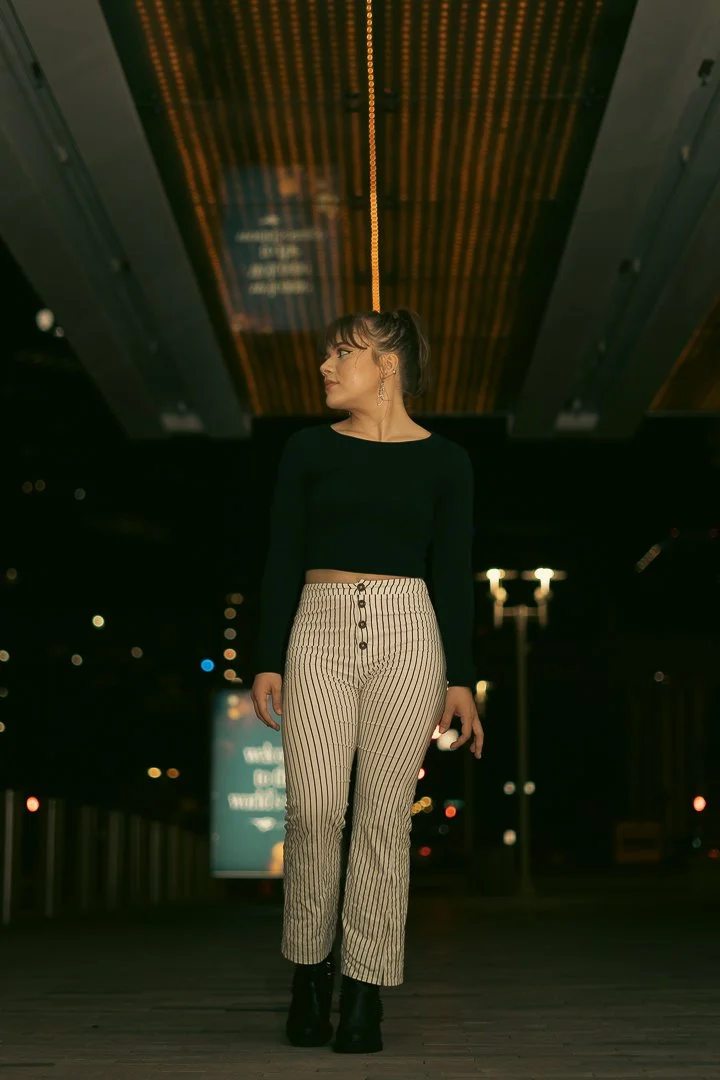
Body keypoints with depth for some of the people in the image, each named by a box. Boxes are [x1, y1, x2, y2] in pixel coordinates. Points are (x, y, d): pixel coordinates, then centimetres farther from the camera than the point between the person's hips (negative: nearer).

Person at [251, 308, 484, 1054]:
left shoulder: (443, 461, 5)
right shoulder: (308, 450, 8)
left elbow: (453, 575, 3)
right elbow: (281, 561, 6)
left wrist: (460, 680, -2)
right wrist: (267, 660, -1)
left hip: (406, 635, -1)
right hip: (320, 633, 1)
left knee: (384, 815, -3)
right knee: (313, 809, -7)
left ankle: (364, 994, 5)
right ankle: (309, 976, 12)